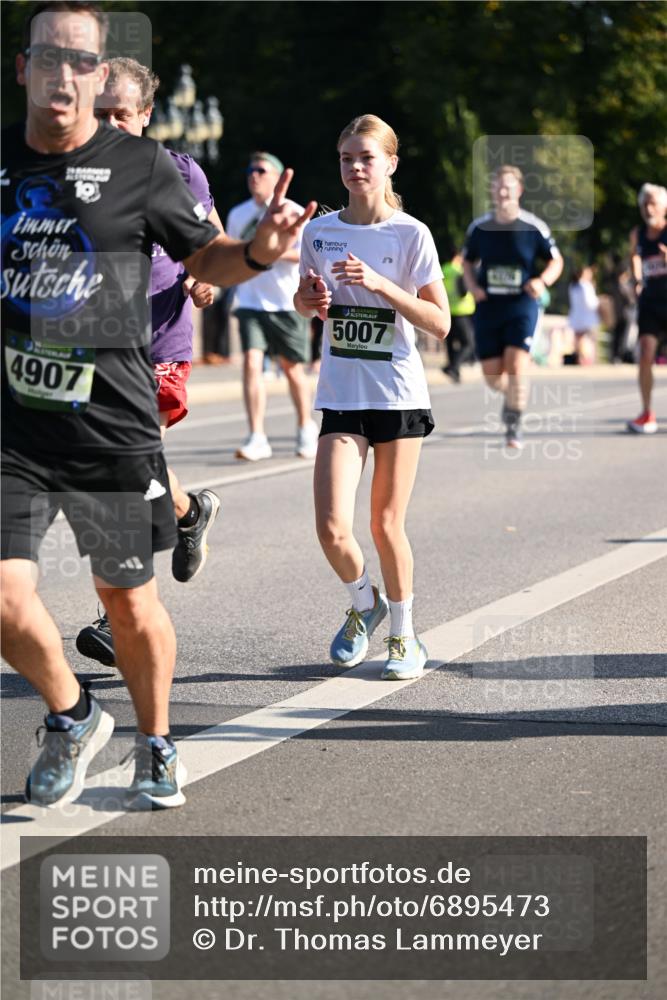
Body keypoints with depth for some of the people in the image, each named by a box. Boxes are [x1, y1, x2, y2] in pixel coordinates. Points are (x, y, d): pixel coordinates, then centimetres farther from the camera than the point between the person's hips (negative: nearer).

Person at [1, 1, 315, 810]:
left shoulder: (139, 167, -1)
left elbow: (204, 259, 11)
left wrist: (258, 251, -9)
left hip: (113, 423, -1)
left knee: (127, 598, 8)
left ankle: (154, 745, 32)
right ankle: (71, 717, 19)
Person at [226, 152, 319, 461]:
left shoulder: (293, 213, -4)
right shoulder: (238, 215, 9)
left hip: (288, 302, -2)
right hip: (251, 302, 2)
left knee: (292, 368, 7)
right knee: (251, 363, -14)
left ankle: (306, 430, 29)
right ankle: (257, 438, -16)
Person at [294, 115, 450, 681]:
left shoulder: (411, 235, -5)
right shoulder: (319, 231, 4)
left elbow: (440, 323, -8)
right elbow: (305, 300, 20)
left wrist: (381, 285, -19)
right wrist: (310, 300, -3)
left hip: (399, 394, -2)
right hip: (341, 396, 2)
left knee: (386, 526, 3)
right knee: (332, 528, -10)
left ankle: (404, 635, 25)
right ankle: (364, 603, 21)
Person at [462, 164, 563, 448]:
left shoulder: (534, 227, -4)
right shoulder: (479, 227, 2)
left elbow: (556, 261, 7)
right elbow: (468, 262, 17)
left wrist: (543, 281, -13)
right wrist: (472, 285, -3)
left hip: (521, 305, -3)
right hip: (488, 306, 3)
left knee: (516, 366, -17)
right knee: (492, 376, 3)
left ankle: (513, 427, -1)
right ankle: (511, 394, 39)